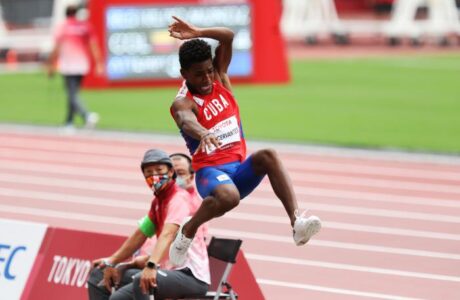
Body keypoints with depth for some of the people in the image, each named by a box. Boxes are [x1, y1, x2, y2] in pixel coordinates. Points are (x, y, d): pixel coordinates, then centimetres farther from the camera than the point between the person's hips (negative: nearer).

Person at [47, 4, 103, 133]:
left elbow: (56, 49, -7)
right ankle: (69, 124, 24)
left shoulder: (62, 28, -4)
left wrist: (51, 66, 0)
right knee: (73, 94, 18)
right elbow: (94, 46, 0)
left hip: (67, 66, -5)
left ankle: (87, 116, -33)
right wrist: (99, 64, -1)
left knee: (73, 95, -9)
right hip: (83, 65, 5)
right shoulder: (86, 26, 5)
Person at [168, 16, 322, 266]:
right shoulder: (182, 103, -8)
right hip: (210, 171, -5)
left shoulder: (219, 79, 12)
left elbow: (228, 37, 5)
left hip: (239, 169, 5)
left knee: (268, 156, -29)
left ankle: (297, 222, -42)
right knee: (228, 197, -40)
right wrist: (203, 134, -55)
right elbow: (187, 121, -34)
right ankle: (187, 232, -11)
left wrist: (197, 33, -6)